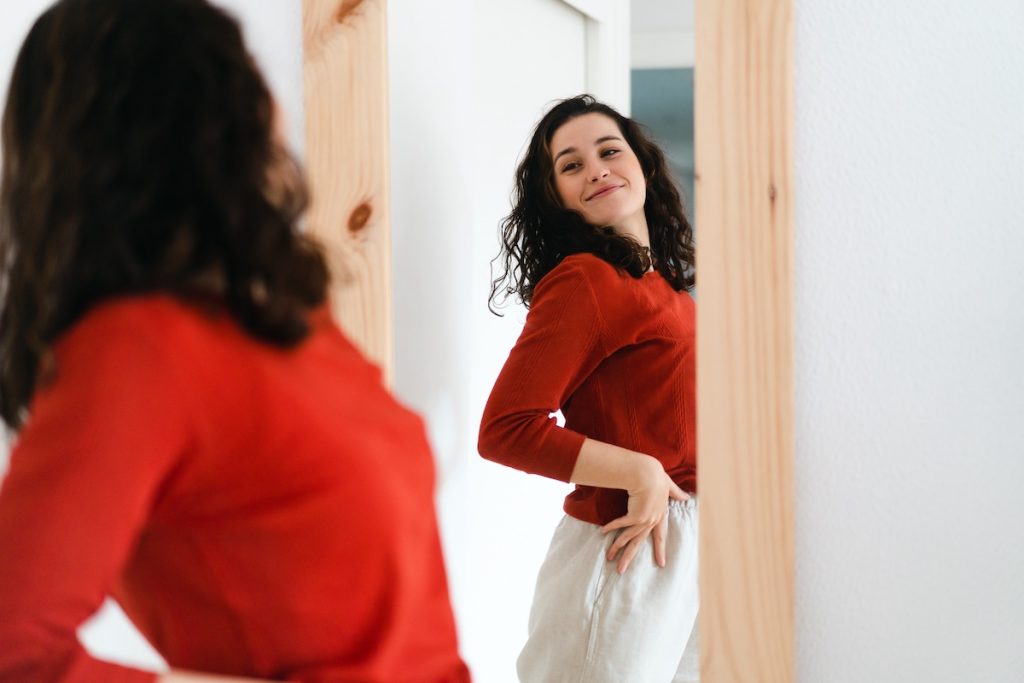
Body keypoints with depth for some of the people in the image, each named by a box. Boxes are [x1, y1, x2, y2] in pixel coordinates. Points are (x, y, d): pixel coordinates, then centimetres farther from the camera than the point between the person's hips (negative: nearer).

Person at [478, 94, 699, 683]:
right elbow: (504, 430, -22)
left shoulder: (662, 280, 12)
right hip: (630, 560, -8)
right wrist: (641, 474, -21)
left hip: (691, 542, 8)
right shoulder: (582, 280, -14)